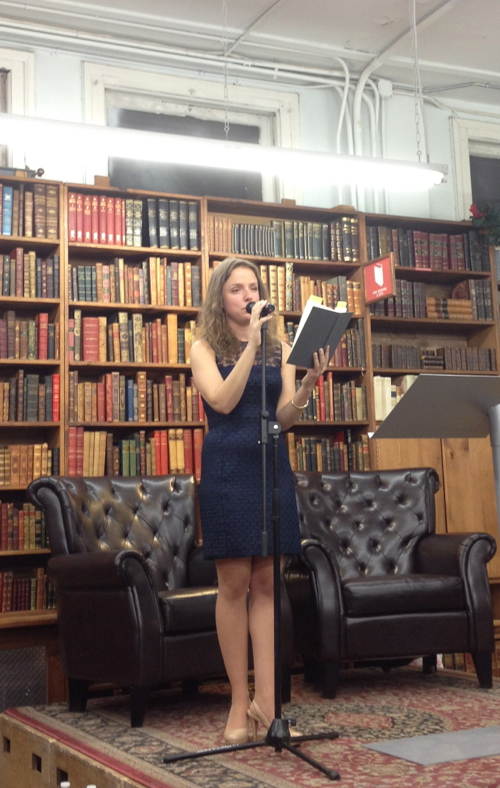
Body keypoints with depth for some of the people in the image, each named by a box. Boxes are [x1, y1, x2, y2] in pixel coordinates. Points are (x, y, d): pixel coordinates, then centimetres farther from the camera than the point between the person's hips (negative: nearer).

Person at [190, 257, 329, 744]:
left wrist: (308, 382, -14)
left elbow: (286, 416, 4)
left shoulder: (278, 348, 11)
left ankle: (266, 700, 4)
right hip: (227, 467, -3)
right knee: (234, 584, -3)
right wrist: (251, 346, -14)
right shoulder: (205, 348, 4)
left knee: (265, 583, 2)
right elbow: (223, 401, -12)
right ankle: (240, 703, 4)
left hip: (272, 466, 3)